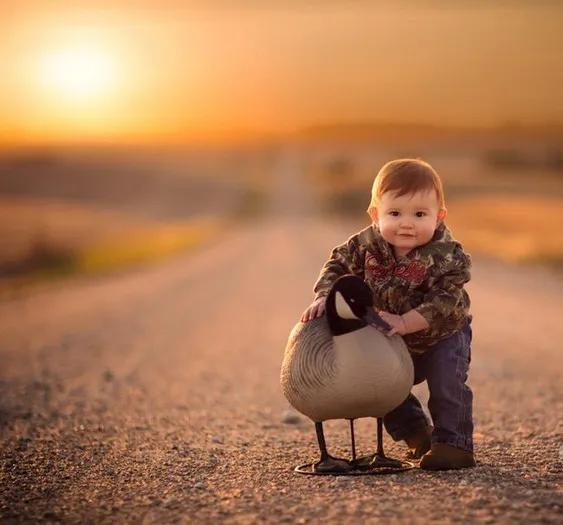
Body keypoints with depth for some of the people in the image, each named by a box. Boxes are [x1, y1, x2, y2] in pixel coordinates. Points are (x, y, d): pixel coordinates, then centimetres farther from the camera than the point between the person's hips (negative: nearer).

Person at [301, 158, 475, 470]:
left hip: (442, 336, -5)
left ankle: (454, 444, -10)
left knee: (447, 380, -24)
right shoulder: (368, 243, -19)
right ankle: (417, 436, 26)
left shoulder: (447, 256, -31)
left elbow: (444, 303, -36)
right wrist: (324, 298, -26)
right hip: (394, 344, 5)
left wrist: (404, 322, -46)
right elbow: (338, 265, -8)